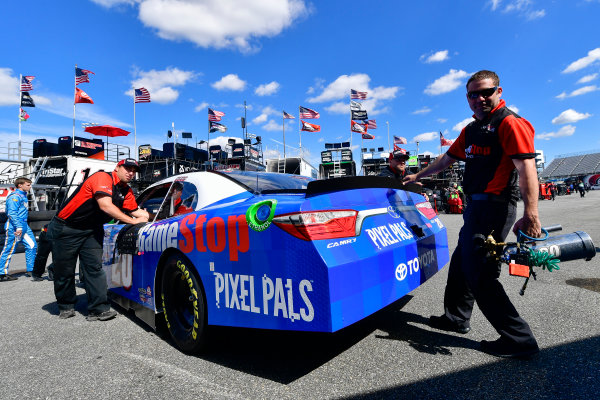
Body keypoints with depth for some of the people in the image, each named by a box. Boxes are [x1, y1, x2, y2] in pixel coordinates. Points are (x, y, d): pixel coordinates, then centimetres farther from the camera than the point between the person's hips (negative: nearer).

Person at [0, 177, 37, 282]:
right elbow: (12, 213, -21)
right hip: (14, 227, -9)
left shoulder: (23, 195, 16)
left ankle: (31, 270, 15)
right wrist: (18, 227, -24)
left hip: (24, 226, 9)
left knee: (32, 246, 8)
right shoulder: (14, 196, -13)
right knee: (9, 249, -2)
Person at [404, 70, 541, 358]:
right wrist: (418, 176, 34)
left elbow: (526, 169, -19)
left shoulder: (510, 123, -9)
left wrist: (531, 214, -28)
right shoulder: (471, 130, 19)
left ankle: (519, 340, 6)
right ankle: (456, 318, 34)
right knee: (461, 264, 17)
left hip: (493, 207, -9)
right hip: (476, 206, 9)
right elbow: (447, 159, 29)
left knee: (480, 274, -8)